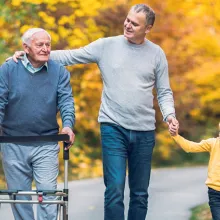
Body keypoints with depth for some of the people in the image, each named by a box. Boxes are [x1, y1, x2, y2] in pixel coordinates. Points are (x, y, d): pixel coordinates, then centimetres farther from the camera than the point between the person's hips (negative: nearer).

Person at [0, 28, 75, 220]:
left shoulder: (59, 71, 3)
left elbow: (66, 101, -5)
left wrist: (68, 125, -22)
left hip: (46, 146, 0)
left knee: (48, 194, -5)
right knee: (19, 196, 7)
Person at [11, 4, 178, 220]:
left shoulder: (157, 54, 4)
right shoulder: (106, 46, 1)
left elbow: (164, 92, 9)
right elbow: (70, 56, 1)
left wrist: (169, 114, -10)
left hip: (144, 132, 2)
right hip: (113, 128, -2)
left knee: (140, 193, 8)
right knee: (115, 190, -10)